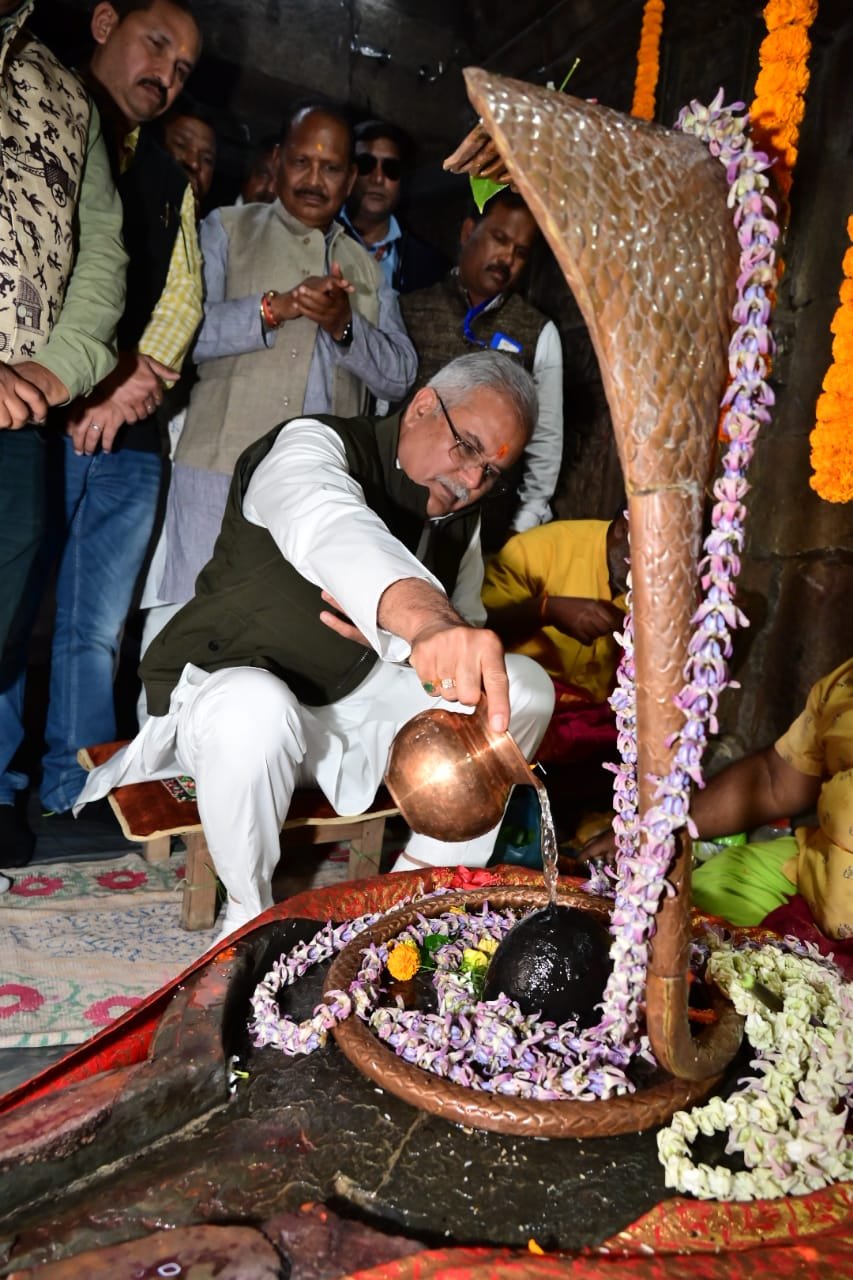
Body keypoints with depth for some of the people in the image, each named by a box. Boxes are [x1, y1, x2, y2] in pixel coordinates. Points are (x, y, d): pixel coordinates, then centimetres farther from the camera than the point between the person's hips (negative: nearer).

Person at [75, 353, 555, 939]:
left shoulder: (463, 516, 3)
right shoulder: (314, 446, -20)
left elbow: (465, 625, 2)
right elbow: (330, 529, -44)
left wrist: (394, 640, -21)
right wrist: (425, 619, -65)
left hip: (357, 698, 6)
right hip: (224, 689, -5)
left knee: (526, 686, -9)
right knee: (255, 711, -41)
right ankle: (250, 911, -12)